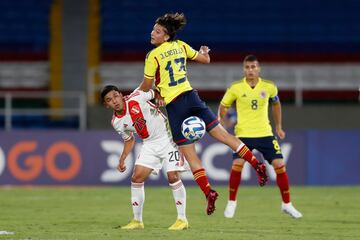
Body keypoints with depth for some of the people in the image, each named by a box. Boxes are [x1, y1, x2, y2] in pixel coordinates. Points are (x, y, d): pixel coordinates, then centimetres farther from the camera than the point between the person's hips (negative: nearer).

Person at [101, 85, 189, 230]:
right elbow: (129, 139, 13)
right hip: (149, 144, 5)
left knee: (173, 176, -14)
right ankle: (137, 221, 9)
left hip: (167, 138, -5)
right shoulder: (116, 123, -3)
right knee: (136, 177, -4)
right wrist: (122, 159, 4)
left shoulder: (137, 97, -20)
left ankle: (182, 219, -3)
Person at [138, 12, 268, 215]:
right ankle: (257, 164, 2)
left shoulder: (153, 56, -8)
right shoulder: (181, 46, 9)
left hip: (174, 105, -5)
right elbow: (205, 59, 23)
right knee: (223, 134, 8)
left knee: (189, 153, 0)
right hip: (191, 96, 5)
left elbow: (146, 86, -2)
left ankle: (208, 191, -7)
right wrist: (204, 52, 46)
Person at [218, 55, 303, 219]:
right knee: (237, 165, -18)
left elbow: (276, 103, 18)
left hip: (265, 133, 2)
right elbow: (223, 106, 8)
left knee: (279, 165, -5)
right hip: (243, 134, -2)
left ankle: (287, 204, 9)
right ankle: (231, 202, 3)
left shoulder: (269, 87, -2)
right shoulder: (236, 88, -6)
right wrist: (221, 124, -3)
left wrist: (279, 127, 18)